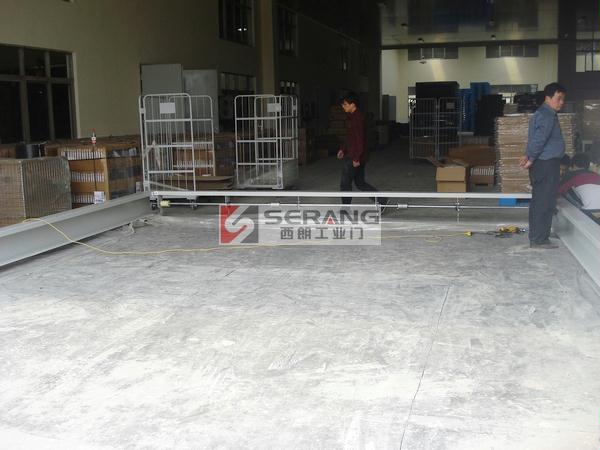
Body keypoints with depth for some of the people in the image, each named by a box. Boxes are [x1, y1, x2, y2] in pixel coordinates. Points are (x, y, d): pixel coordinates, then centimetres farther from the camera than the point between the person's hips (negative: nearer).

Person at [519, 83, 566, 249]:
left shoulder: (542, 113, 18)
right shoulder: (547, 116, -15)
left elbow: (535, 138, 20)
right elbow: (539, 139, -22)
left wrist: (528, 155, 10)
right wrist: (531, 159, -15)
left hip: (542, 164, 10)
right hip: (547, 164, -10)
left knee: (539, 202, 12)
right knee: (545, 203, -7)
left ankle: (536, 238, 17)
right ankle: (539, 240, -3)